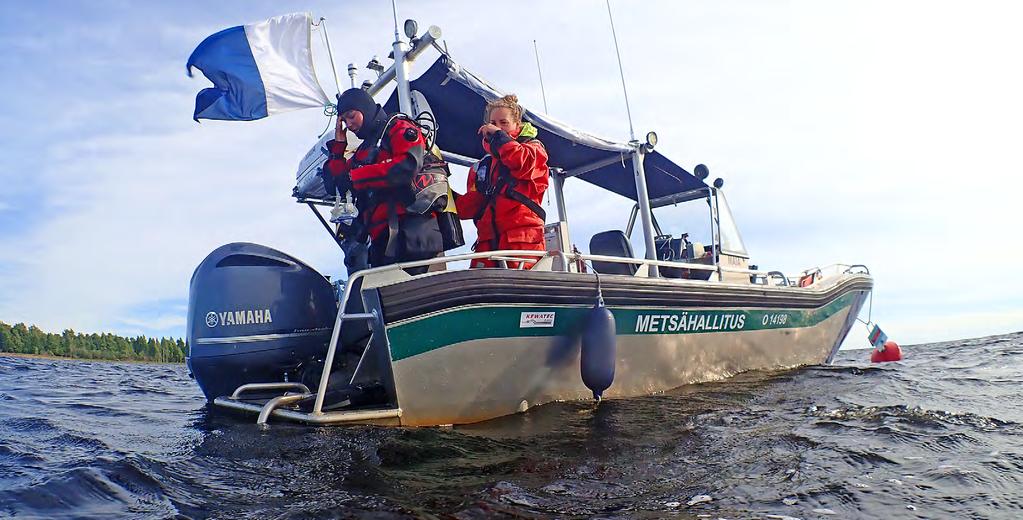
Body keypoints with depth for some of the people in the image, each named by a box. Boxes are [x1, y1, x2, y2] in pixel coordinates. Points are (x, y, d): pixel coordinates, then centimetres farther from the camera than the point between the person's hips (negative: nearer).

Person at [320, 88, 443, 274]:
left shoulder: (399, 129, 4)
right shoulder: (364, 150, 28)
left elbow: (408, 165, -18)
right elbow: (335, 187, 26)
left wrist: (354, 176, -12)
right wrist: (338, 145, 19)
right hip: (381, 239, 8)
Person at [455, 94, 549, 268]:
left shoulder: (532, 148, 15)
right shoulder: (483, 165, 28)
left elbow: (522, 164, -10)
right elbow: (471, 204, 21)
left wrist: (498, 135, 1)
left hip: (522, 234, -5)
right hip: (487, 238, 5)